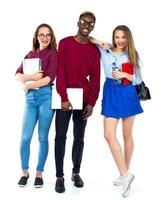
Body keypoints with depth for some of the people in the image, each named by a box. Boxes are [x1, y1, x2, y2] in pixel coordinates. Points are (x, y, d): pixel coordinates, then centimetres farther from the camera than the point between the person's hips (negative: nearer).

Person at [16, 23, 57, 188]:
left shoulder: (53, 53, 2)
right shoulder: (30, 54, 16)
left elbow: (49, 78, -9)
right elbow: (18, 75, 7)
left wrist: (27, 85, -4)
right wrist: (31, 76, -13)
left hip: (46, 95, -3)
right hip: (30, 97, 4)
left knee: (43, 137, 3)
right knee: (25, 137, 0)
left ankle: (39, 173, 14)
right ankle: (24, 172, 16)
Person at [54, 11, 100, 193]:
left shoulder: (94, 50, 9)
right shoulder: (65, 43, 1)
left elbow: (95, 78, 5)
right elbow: (60, 72, -6)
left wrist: (91, 103, -4)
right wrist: (63, 98, -14)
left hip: (84, 99, 3)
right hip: (65, 97, -2)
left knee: (79, 137, 9)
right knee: (61, 136, -4)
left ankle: (76, 172, 22)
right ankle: (59, 176, 3)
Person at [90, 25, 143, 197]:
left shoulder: (132, 55, 3)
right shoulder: (105, 51, 5)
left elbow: (139, 79, 3)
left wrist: (124, 74, -12)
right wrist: (98, 42, -3)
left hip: (127, 95, -1)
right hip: (111, 95, 1)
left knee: (127, 135, 8)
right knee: (109, 135, -9)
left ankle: (125, 172, 16)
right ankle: (125, 174, -1)